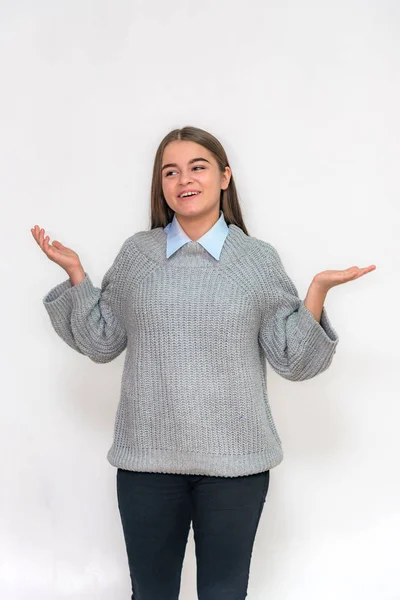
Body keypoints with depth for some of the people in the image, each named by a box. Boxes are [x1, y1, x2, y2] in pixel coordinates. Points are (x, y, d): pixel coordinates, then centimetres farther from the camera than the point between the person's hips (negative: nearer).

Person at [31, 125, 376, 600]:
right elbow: (102, 344, 5)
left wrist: (317, 290, -13)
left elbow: (291, 360, -2)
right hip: (147, 455, 1)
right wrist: (76, 274, -2)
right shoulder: (136, 252, 3)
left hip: (236, 459, 0)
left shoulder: (259, 259, -1)